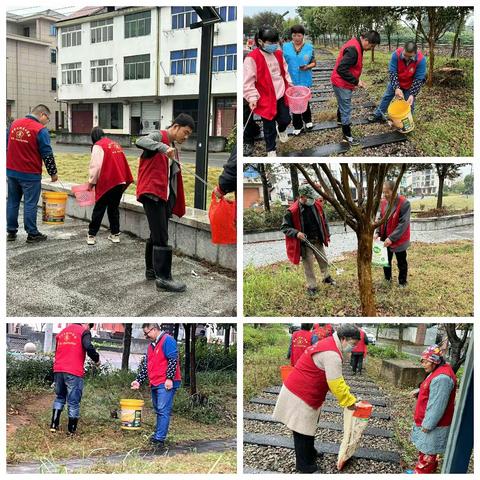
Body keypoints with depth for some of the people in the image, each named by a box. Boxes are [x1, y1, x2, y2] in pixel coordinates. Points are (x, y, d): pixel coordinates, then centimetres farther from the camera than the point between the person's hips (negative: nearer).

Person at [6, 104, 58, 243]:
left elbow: (7, 146, 17)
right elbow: (47, 154, -11)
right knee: (30, 204, 1)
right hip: (30, 174, -6)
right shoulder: (40, 130, -12)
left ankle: (11, 232, 19)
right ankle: (32, 234, 6)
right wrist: (53, 173, 0)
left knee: (12, 201, 13)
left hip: (11, 171, 6)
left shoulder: (14, 124, 9)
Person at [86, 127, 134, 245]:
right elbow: (122, 164, 19)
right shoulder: (115, 144, 16)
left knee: (99, 209, 1)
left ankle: (91, 235, 4)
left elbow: (95, 166, -13)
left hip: (106, 183, -6)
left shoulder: (98, 146, -6)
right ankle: (115, 234, 16)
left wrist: (91, 182, -2)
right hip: (120, 182, 6)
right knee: (113, 208, 15)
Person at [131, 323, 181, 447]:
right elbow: (145, 365, 21)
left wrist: (169, 378, -18)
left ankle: (159, 439, -10)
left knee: (163, 411, -9)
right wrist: (138, 381, 14)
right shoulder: (151, 345, 20)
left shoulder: (167, 340, -8)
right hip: (155, 384, 9)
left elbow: (173, 360, -15)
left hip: (166, 384, -9)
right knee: (158, 411, 14)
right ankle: (157, 435, 21)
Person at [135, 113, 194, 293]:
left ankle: (152, 270, 28)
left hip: (166, 197, 9)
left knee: (157, 235, 17)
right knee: (161, 237, -11)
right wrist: (164, 148, -40)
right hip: (152, 193, -9)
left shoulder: (173, 149, 21)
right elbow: (140, 141, -26)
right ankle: (163, 278, -10)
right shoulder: (159, 136, -4)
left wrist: (177, 205, 17)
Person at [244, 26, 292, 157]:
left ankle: (281, 129, 51)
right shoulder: (252, 58, -18)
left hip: (281, 95, 5)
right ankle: (271, 150, 29)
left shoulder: (278, 54, 3)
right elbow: (247, 81, -16)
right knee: (269, 127, 7)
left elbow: (285, 72, 17)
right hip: (266, 99, -5)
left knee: (286, 119, 13)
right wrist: (252, 98, -21)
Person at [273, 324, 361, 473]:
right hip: (300, 395, -11)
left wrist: (347, 393, 8)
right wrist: (350, 401, -12)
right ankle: (304, 465, 12)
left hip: (307, 393, 11)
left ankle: (311, 455, 38)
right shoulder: (331, 354, -25)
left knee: (309, 426, 23)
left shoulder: (329, 344, 8)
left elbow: (336, 379, 15)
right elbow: (336, 384, -24)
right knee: (302, 431, 2)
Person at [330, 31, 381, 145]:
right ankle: (347, 135, 10)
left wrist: (356, 80, 10)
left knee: (343, 104, 30)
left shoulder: (356, 46, 5)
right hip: (342, 84, -10)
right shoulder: (353, 49, -28)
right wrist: (356, 82, -25)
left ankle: (340, 120, 54)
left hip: (342, 83, 10)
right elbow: (341, 69, -33)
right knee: (346, 110, 0)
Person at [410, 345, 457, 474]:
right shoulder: (438, 372, 8)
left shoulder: (441, 378, -27)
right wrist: (419, 391, 5)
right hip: (427, 421, 10)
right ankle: (424, 472, 33)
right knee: (426, 449, 21)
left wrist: (428, 425, -22)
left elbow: (437, 406, -27)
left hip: (433, 425, -10)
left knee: (427, 452, 1)